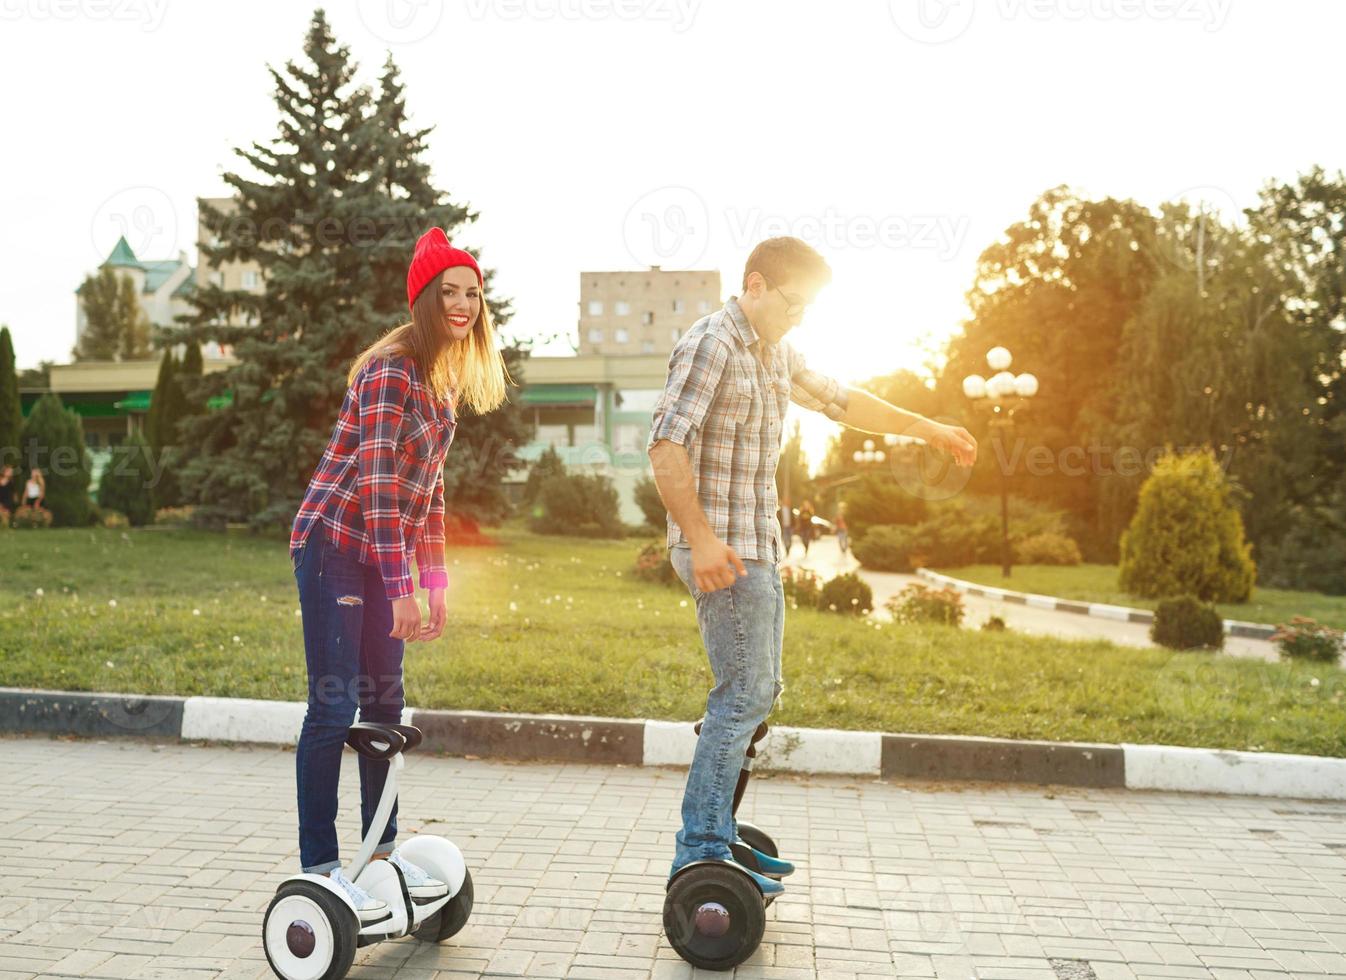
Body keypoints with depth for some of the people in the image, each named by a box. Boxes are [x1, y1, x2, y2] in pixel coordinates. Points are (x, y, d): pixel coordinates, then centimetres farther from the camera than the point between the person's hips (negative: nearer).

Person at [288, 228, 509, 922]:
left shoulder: (442, 380, 11)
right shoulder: (392, 368, -16)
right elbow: (377, 481, -23)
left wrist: (436, 583, 13)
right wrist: (402, 590, -25)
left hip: (380, 553, 9)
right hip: (335, 545, -9)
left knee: (384, 704, 13)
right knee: (334, 708, -5)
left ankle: (383, 850, 26)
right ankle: (317, 868, 6)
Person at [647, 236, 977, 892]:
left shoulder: (776, 353, 17)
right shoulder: (710, 345, -12)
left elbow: (839, 401, 30)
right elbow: (666, 444, -23)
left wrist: (929, 430, 34)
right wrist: (701, 538, -31)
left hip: (759, 546, 10)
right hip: (720, 549, -10)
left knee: (759, 691, 13)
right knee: (744, 694, -10)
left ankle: (715, 836, 23)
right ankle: (699, 855, -2)